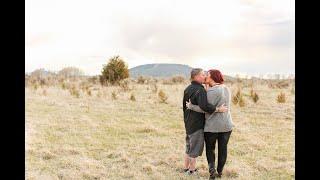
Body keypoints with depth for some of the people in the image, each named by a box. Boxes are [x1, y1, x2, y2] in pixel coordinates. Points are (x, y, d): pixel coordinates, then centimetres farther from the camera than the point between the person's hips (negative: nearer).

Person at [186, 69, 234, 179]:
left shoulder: (212, 91, -18)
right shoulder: (226, 89, 6)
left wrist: (191, 106, -9)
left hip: (212, 126, -6)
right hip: (226, 125, 6)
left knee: (210, 148, 12)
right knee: (223, 148, 14)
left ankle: (211, 167, -2)